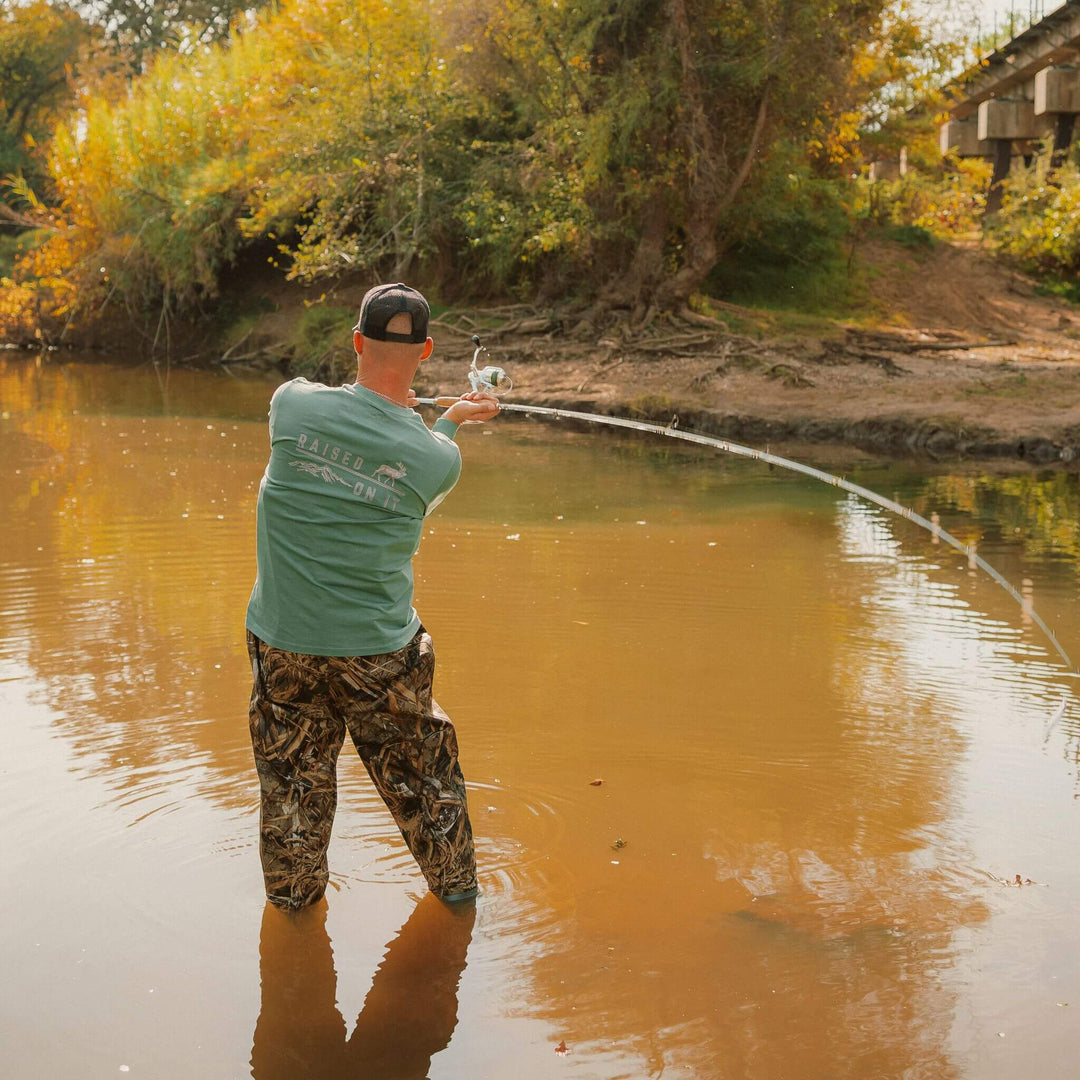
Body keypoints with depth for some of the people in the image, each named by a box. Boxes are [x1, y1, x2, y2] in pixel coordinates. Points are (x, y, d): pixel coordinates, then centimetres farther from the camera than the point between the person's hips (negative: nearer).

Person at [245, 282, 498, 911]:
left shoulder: (294, 403, -11)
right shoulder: (440, 459, -13)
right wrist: (454, 421, 20)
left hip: (282, 640, 1)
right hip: (379, 648, -1)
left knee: (291, 776, 20)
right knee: (419, 770, 20)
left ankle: (293, 894, 38)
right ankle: (456, 882, 38)